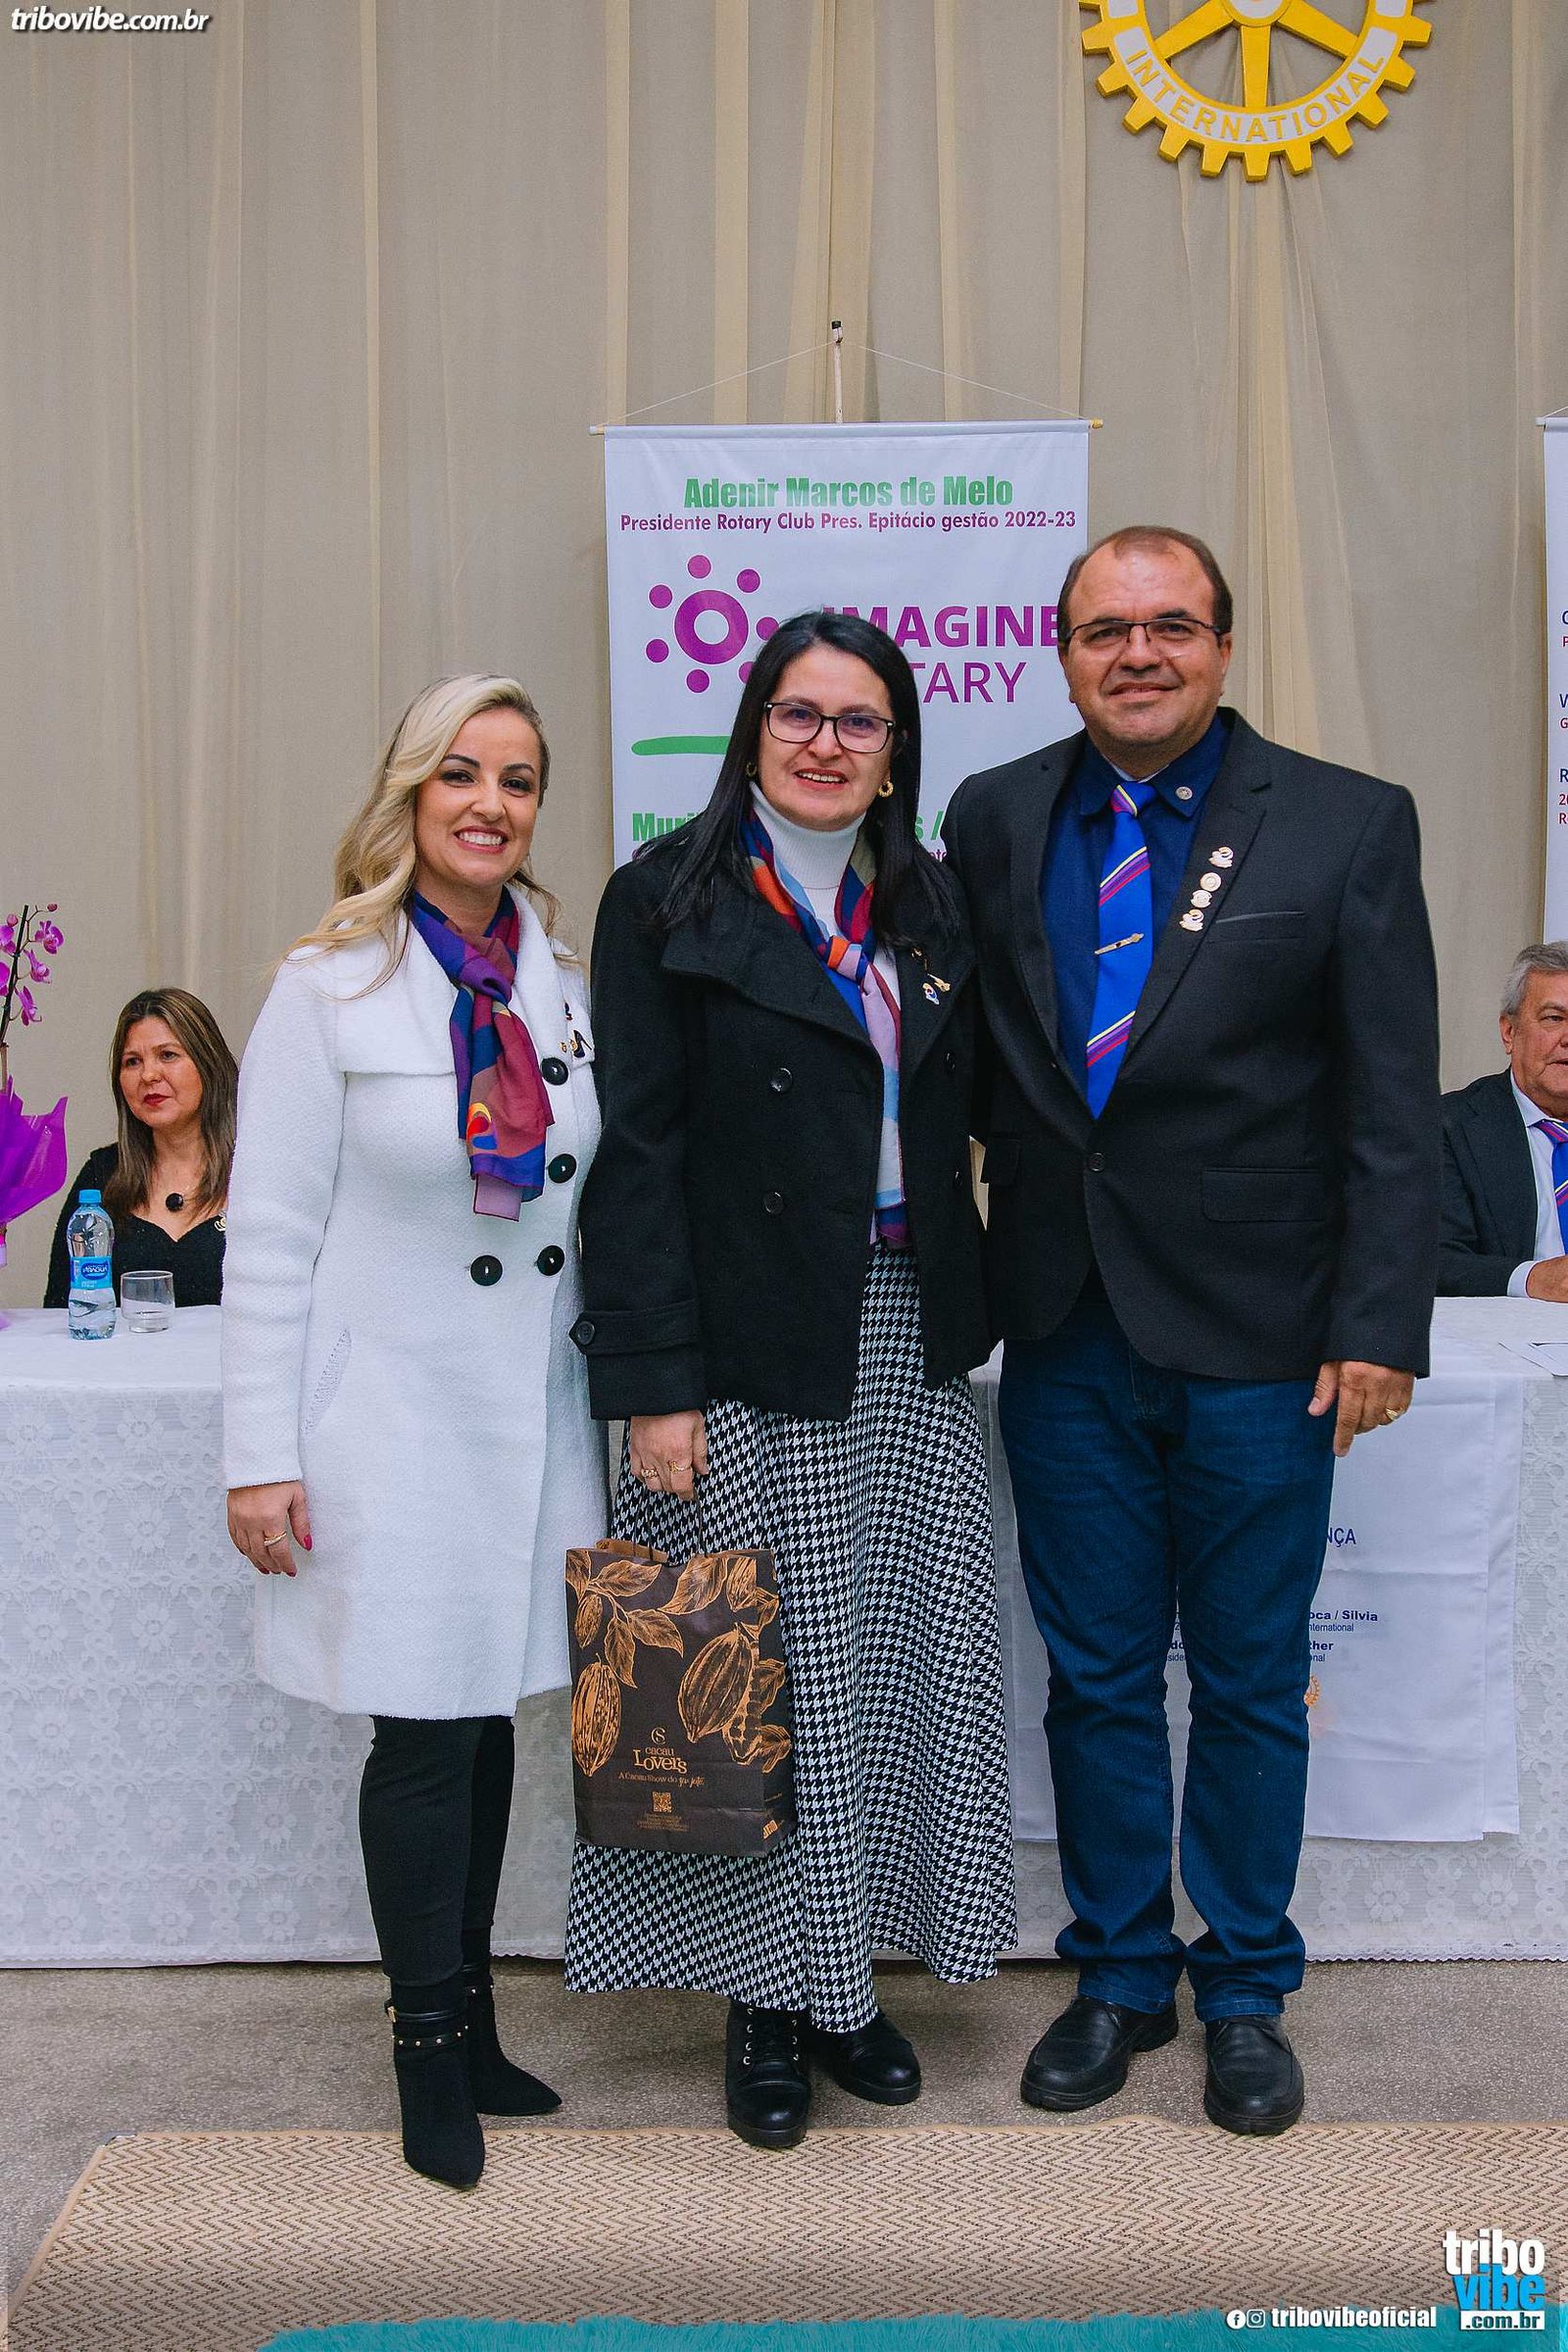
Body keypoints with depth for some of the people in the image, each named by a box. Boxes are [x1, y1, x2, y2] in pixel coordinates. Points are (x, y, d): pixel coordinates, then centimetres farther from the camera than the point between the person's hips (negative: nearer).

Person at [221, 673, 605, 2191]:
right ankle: (429, 2048, 20)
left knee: (490, 1717, 13)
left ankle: (469, 2023, 29)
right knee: (422, 1732, 1)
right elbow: (269, 1239, -7)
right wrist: (261, 1457, -10)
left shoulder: (559, 986, 7)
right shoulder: (330, 989, -6)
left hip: (535, 1410, 5)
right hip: (394, 1418, -4)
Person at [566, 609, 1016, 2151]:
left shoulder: (929, 908, 11)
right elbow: (636, 1154, -9)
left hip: (910, 1350, 5)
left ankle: (850, 1979, 27)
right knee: (767, 1673, 2)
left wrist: (957, 1320, 8)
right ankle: (765, 1995, 20)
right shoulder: (670, 899, -4)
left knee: (905, 1665, 10)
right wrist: (653, 1384, -14)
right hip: (755, 1358, -5)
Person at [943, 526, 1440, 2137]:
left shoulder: (1346, 825, -3)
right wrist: (983, 1263, 0)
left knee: (1249, 1683, 11)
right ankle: (1118, 1975, 32)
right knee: (1096, 1678, 13)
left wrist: (1379, 1324, -10)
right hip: (1065, 1333, 2)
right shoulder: (992, 820, 5)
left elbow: (1394, 1105, -5)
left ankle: (1245, 1993, 30)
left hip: (1257, 1337, -2)